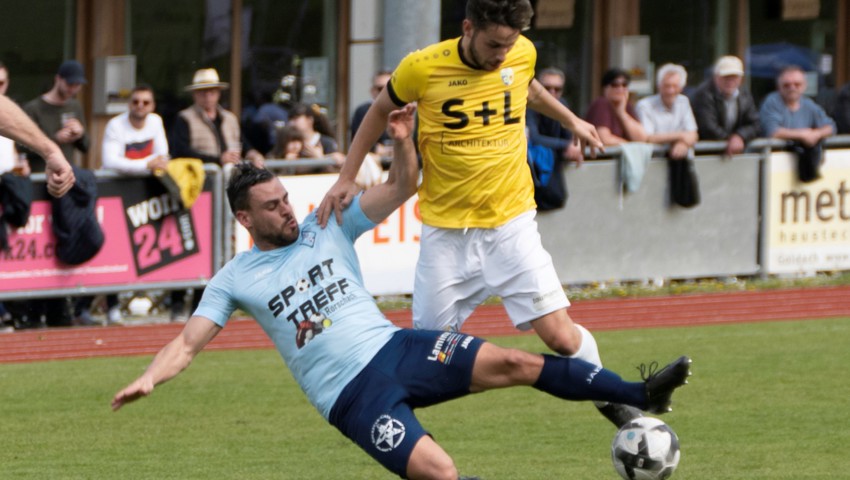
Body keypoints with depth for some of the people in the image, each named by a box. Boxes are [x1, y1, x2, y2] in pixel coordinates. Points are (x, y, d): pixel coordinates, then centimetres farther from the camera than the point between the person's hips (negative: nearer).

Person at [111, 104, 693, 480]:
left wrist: (403, 142, -12)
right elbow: (189, 342, 1)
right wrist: (149, 379, -18)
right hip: (353, 396, -3)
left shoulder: (328, 227, 11)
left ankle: (637, 395, -18)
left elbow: (401, 188, 8)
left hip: (394, 345, 3)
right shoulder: (235, 280, 4)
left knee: (511, 363, -15)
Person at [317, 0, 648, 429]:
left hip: (511, 222, 1)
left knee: (560, 335, -7)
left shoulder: (523, 54, -6)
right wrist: (345, 179, 3)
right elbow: (380, 110, 6)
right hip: (445, 229, -1)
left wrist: (571, 121, 25)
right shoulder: (422, 68, -14)